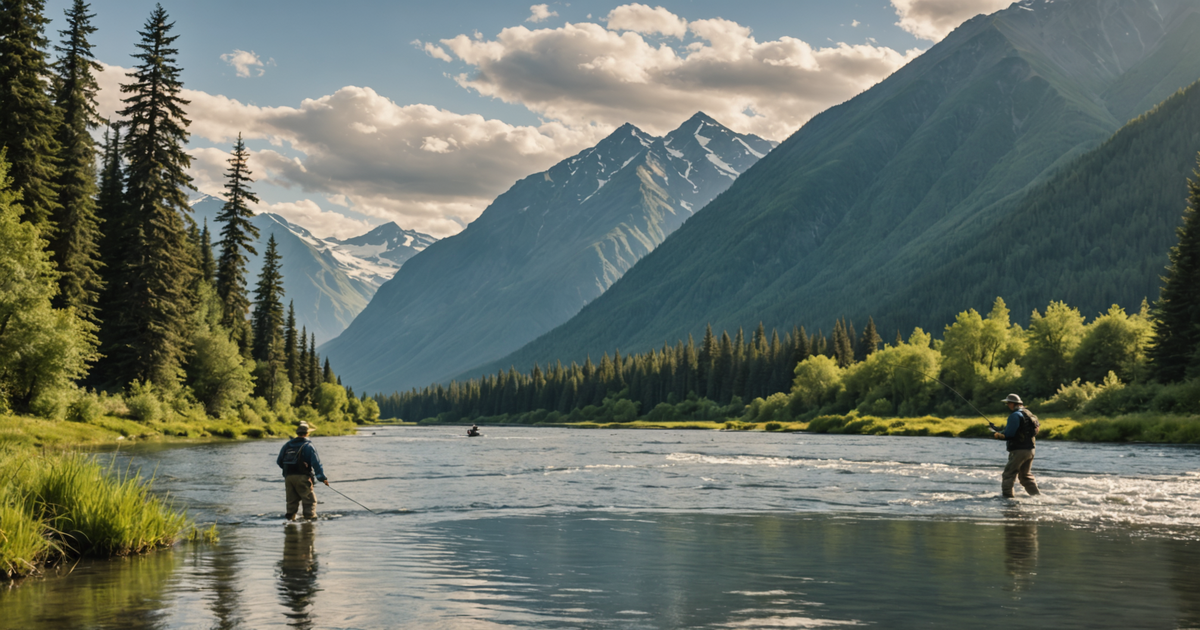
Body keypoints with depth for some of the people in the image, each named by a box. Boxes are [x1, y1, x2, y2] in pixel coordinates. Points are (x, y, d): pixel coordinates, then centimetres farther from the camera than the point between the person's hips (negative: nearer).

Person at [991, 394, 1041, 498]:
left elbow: (1009, 434, -17)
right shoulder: (1027, 413, 16)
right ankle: (1036, 494, 20)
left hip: (1019, 450, -9)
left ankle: (1007, 496, -10)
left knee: (1008, 474, -5)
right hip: (1030, 450, 9)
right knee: (1026, 475, 21)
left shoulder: (1015, 415, -13)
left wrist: (997, 435, -3)